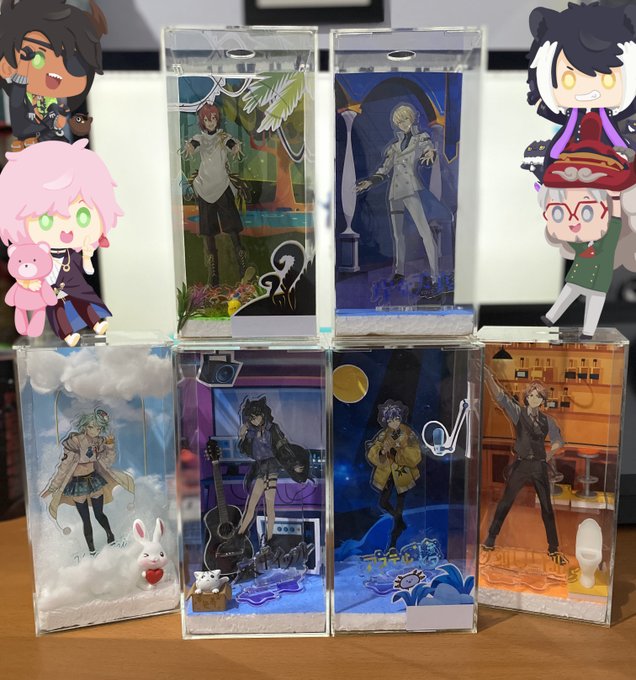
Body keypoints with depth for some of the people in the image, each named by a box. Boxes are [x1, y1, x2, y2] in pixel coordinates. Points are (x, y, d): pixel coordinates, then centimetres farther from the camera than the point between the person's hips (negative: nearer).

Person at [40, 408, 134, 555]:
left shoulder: (98, 441, -7)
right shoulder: (74, 440, -22)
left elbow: (106, 462, 2)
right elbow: (64, 465, -17)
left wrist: (110, 446, -14)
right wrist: (52, 487, -15)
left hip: (94, 480, 3)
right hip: (77, 484, -3)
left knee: (99, 514, 13)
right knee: (86, 519, 6)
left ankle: (110, 535, 39)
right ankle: (92, 551, 21)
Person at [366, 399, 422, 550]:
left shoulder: (408, 435, -15)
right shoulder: (383, 435, -9)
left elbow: (415, 458, -19)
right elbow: (371, 455, -13)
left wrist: (403, 447, -32)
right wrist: (382, 450, -33)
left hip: (403, 474, -3)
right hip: (387, 473, 3)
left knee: (399, 506, 5)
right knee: (383, 503, 10)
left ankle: (393, 540, 23)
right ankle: (400, 522, 40)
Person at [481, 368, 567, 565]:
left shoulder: (547, 420, 4)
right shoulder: (517, 412, -3)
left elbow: (558, 440, 19)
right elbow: (499, 396, -19)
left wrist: (549, 454, 2)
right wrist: (487, 376, -33)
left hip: (539, 466, 2)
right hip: (520, 465, -2)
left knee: (547, 507, 7)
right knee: (505, 503, 3)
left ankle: (553, 548, 19)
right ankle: (490, 539, 16)